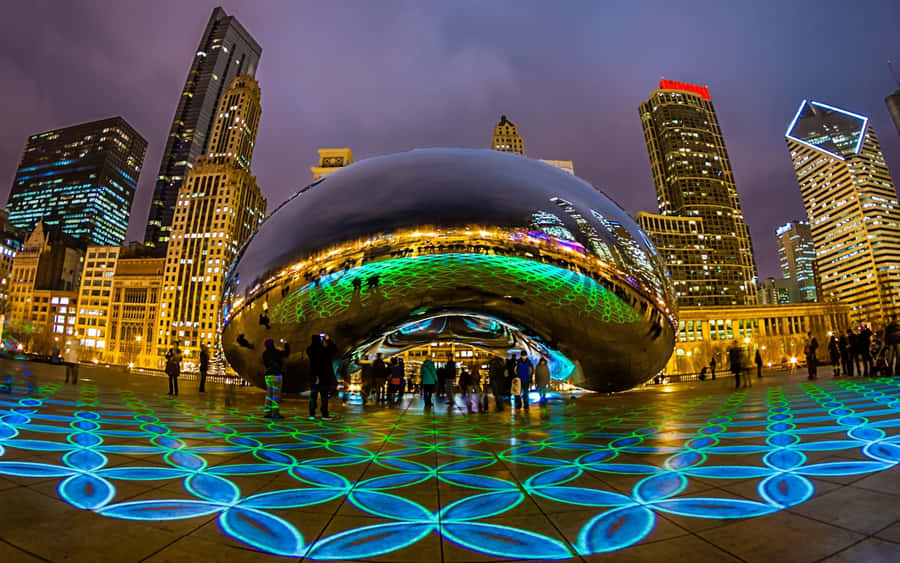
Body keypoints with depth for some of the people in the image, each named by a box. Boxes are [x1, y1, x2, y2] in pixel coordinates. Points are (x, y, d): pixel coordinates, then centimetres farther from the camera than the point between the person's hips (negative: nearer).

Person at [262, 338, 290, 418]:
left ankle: (267, 412, 12)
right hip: (276, 375, -7)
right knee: (276, 394, -4)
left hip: (268, 375, 7)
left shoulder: (265, 353, 5)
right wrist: (286, 344, 21)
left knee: (269, 394, 11)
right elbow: (286, 352, 6)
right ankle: (275, 413, -5)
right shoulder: (276, 352, -11)